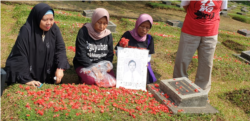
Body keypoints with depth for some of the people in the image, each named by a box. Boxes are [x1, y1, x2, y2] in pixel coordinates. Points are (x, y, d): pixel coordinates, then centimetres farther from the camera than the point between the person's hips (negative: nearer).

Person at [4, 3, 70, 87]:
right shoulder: (27, 31, -20)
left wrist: (60, 68, -25)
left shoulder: (54, 29, -7)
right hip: (30, 75, -4)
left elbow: (60, 49, -8)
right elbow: (20, 55, -20)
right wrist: (26, 79, -25)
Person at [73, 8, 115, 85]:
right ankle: (82, 75, 2)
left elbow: (110, 55, 9)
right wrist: (92, 67, -20)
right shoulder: (84, 32, -8)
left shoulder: (108, 35, 4)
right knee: (90, 80, -32)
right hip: (84, 65, -3)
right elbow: (80, 54, -13)